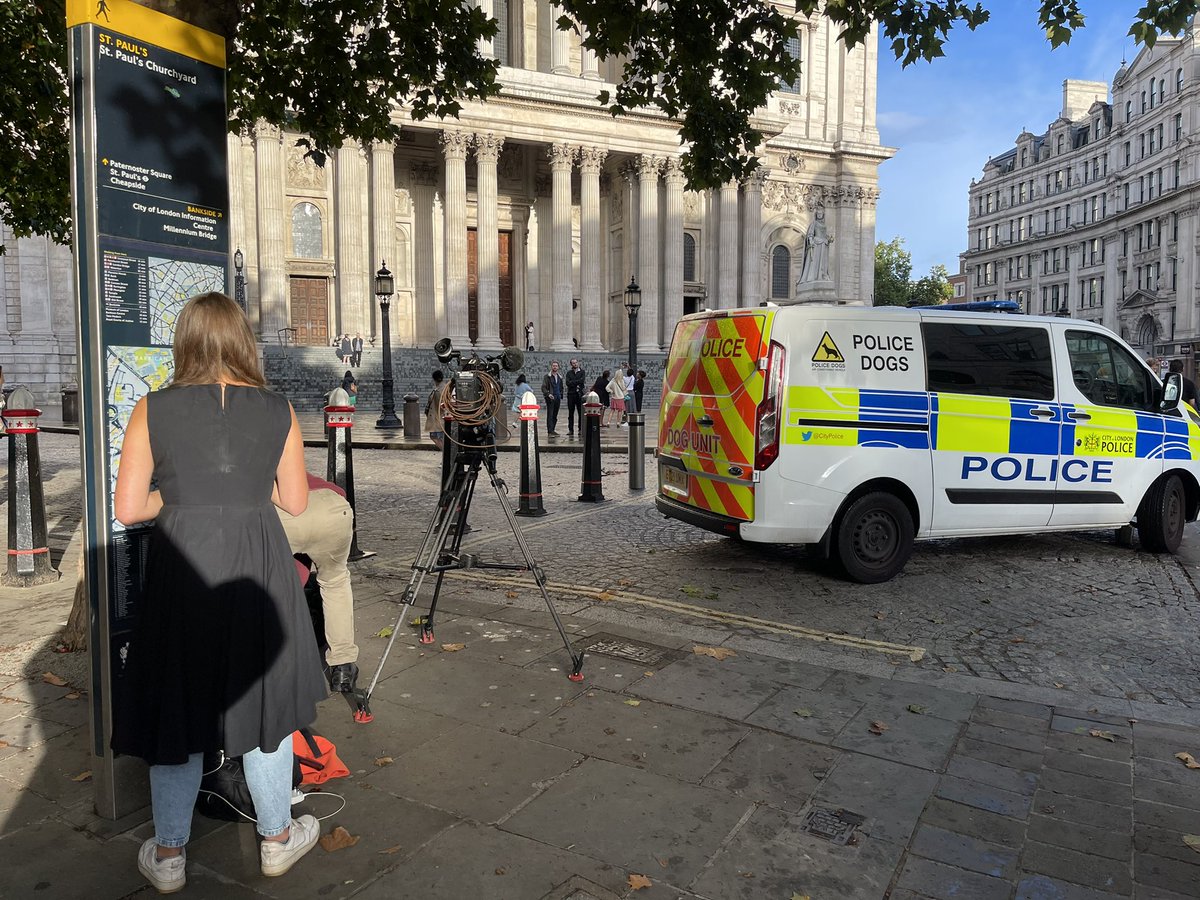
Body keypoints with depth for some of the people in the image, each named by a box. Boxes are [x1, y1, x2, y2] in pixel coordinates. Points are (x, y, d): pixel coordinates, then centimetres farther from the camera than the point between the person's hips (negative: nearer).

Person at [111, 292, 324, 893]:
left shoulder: (152, 410, -4)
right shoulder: (278, 411, -2)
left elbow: (128, 508, -5)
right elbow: (295, 501, 4)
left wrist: (176, 494, 13)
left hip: (181, 568, 0)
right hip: (258, 568, 0)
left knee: (179, 705, 15)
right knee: (265, 702, 16)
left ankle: (168, 857, 30)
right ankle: (277, 839, 31)